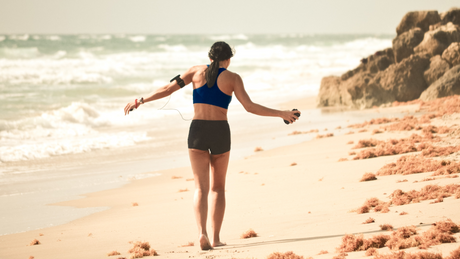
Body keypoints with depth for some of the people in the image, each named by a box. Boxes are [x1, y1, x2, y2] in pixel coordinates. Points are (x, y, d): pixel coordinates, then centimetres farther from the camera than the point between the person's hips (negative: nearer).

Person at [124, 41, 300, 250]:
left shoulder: (197, 71, 6)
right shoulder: (232, 78, 1)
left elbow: (168, 89, 5)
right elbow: (250, 107, -7)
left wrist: (140, 101, 14)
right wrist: (281, 114, -1)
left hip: (197, 131, 1)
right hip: (220, 132, -1)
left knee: (201, 187, -3)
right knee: (218, 187, 15)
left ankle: (202, 232, -24)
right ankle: (216, 237, 9)